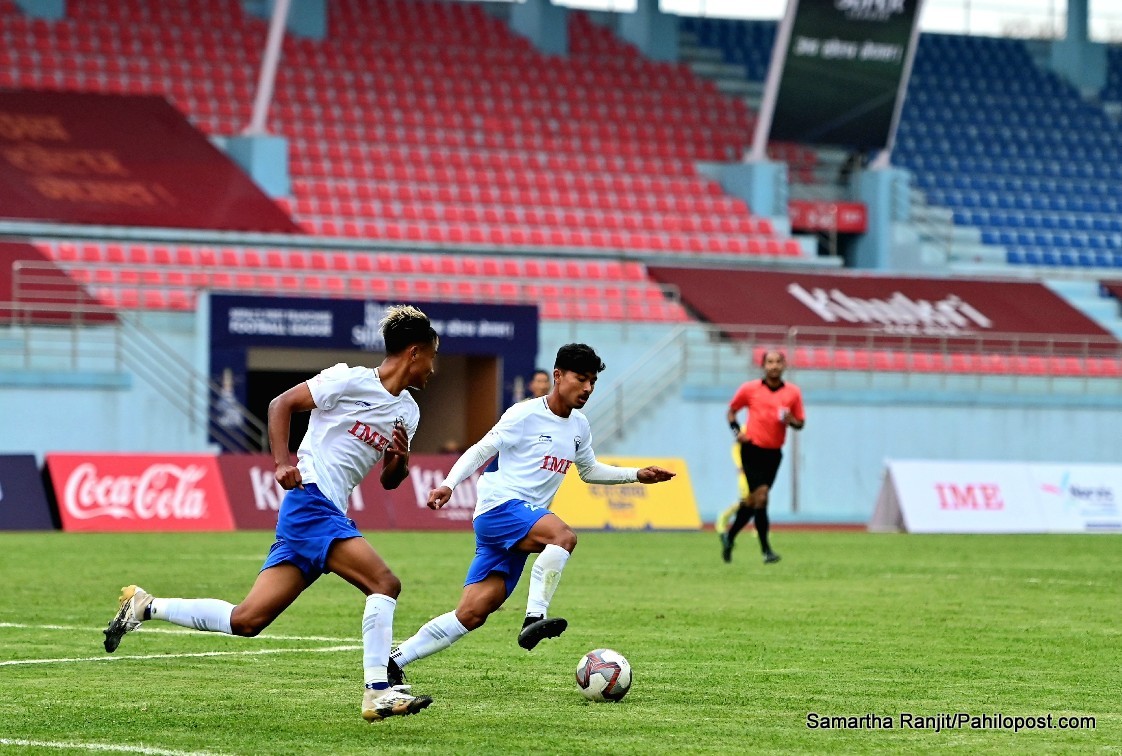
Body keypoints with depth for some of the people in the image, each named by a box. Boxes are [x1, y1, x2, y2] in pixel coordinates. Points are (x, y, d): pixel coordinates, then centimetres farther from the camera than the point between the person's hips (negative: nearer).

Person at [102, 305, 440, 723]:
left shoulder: (408, 411, 17)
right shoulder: (351, 380, -5)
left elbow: (389, 481, 24)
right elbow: (281, 403, -3)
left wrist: (400, 462, 0)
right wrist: (282, 464, -14)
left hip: (331, 515, 8)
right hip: (311, 501, -8)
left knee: (246, 620, 2)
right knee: (385, 583, -20)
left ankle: (145, 606, 13)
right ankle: (377, 693, -21)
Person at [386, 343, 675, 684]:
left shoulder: (579, 427, 16)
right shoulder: (525, 414, -8)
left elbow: (589, 471, 31)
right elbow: (481, 451, -7)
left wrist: (637, 475, 22)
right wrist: (449, 484, -21)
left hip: (525, 522, 7)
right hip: (499, 507, -7)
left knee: (472, 613, -2)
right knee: (564, 536, -34)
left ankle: (395, 660, 4)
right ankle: (534, 618, -36)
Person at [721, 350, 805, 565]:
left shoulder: (793, 392, 3)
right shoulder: (749, 389, -1)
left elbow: (801, 423, 10)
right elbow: (731, 410, 11)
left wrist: (791, 421, -13)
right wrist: (737, 431, -5)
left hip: (774, 453, 3)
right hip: (752, 449, -3)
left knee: (754, 499, 10)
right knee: (760, 494, -13)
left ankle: (730, 535, 32)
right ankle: (766, 550, -11)